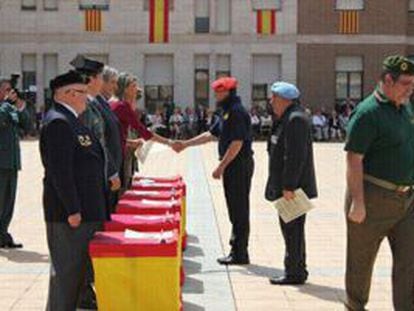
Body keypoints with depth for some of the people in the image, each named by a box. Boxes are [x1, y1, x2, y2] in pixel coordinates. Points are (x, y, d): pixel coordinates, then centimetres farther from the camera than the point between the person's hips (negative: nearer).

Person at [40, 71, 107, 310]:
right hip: (69, 215, -10)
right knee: (66, 270, -2)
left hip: (85, 210, 10)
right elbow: (59, 171, -23)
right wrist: (73, 210, -23)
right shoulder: (58, 122, -17)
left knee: (79, 266, 18)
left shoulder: (70, 120, 16)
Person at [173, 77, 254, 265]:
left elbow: (237, 143, -21)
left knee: (239, 209, -5)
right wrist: (185, 144, 22)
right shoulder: (227, 112, 17)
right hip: (234, 165, 10)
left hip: (239, 165, -10)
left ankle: (239, 254, 0)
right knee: (236, 208, 13)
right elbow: (211, 134, 24)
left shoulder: (237, 112, -15)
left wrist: (221, 167, -20)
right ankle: (238, 251, 21)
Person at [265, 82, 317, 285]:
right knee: (292, 229, 16)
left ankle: (295, 273, 2)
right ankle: (297, 271, 25)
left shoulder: (296, 119, -17)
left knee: (292, 229, -5)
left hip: (293, 186, -11)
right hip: (289, 186, 11)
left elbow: (295, 156, -23)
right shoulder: (289, 118, 17)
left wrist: (288, 187, -23)